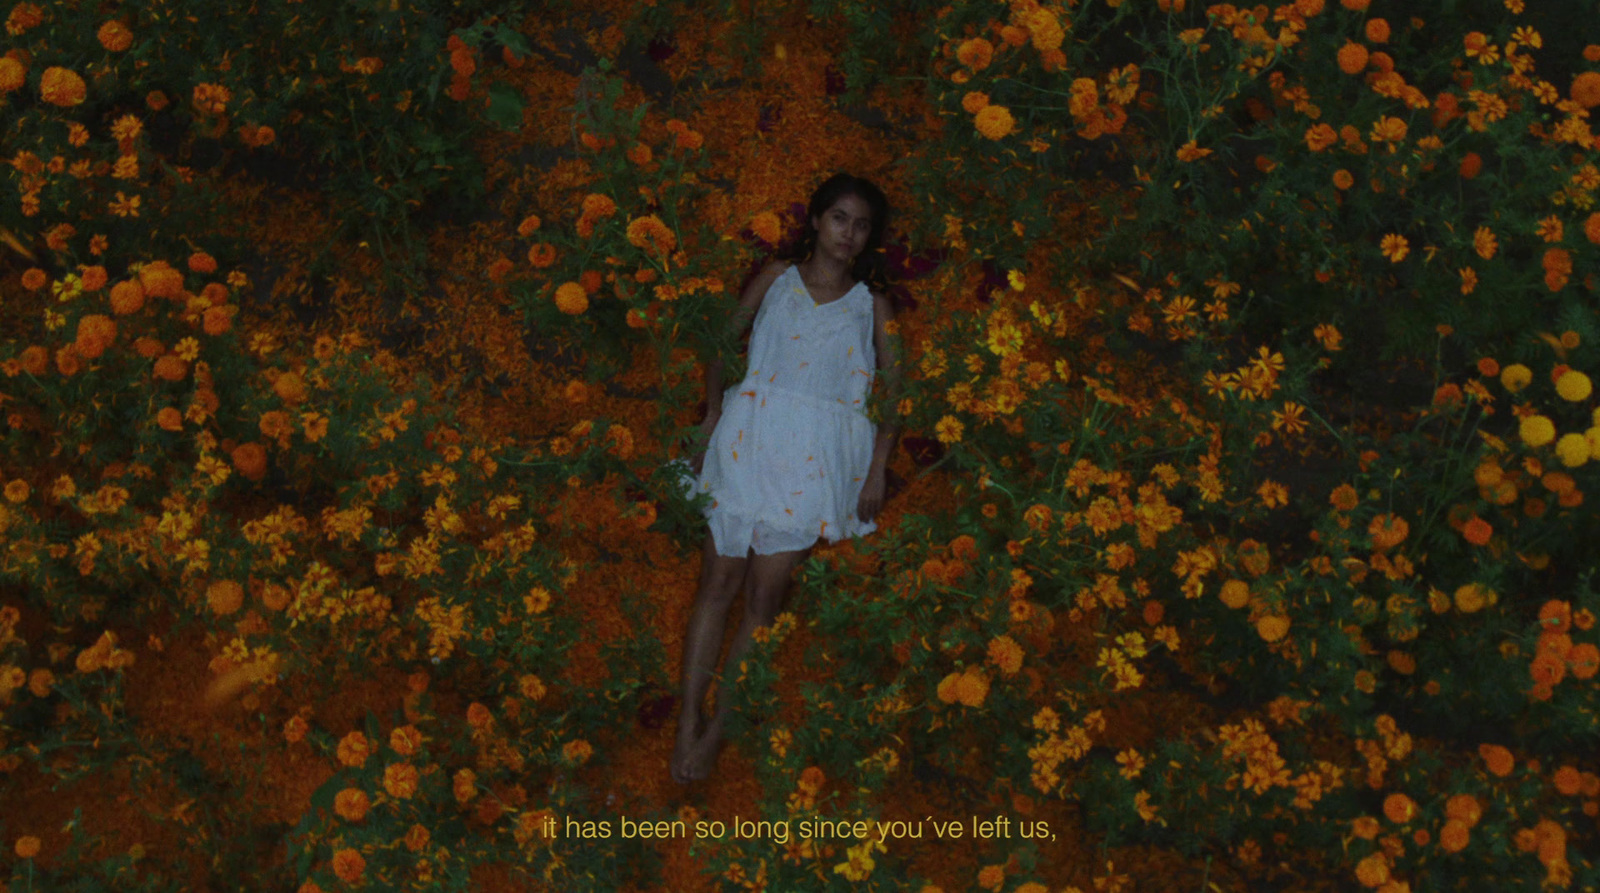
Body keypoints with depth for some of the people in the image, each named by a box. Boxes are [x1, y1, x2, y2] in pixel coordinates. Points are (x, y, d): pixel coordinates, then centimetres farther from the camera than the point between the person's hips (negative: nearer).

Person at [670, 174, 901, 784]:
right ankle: (688, 719, 4)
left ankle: (716, 726, 7)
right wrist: (712, 421, 4)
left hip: (816, 460, 0)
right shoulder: (776, 278, 11)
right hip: (748, 442, 1)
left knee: (764, 596, -3)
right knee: (718, 582, -2)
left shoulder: (872, 305, 10)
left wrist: (878, 471, 0)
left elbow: (896, 390, 8)